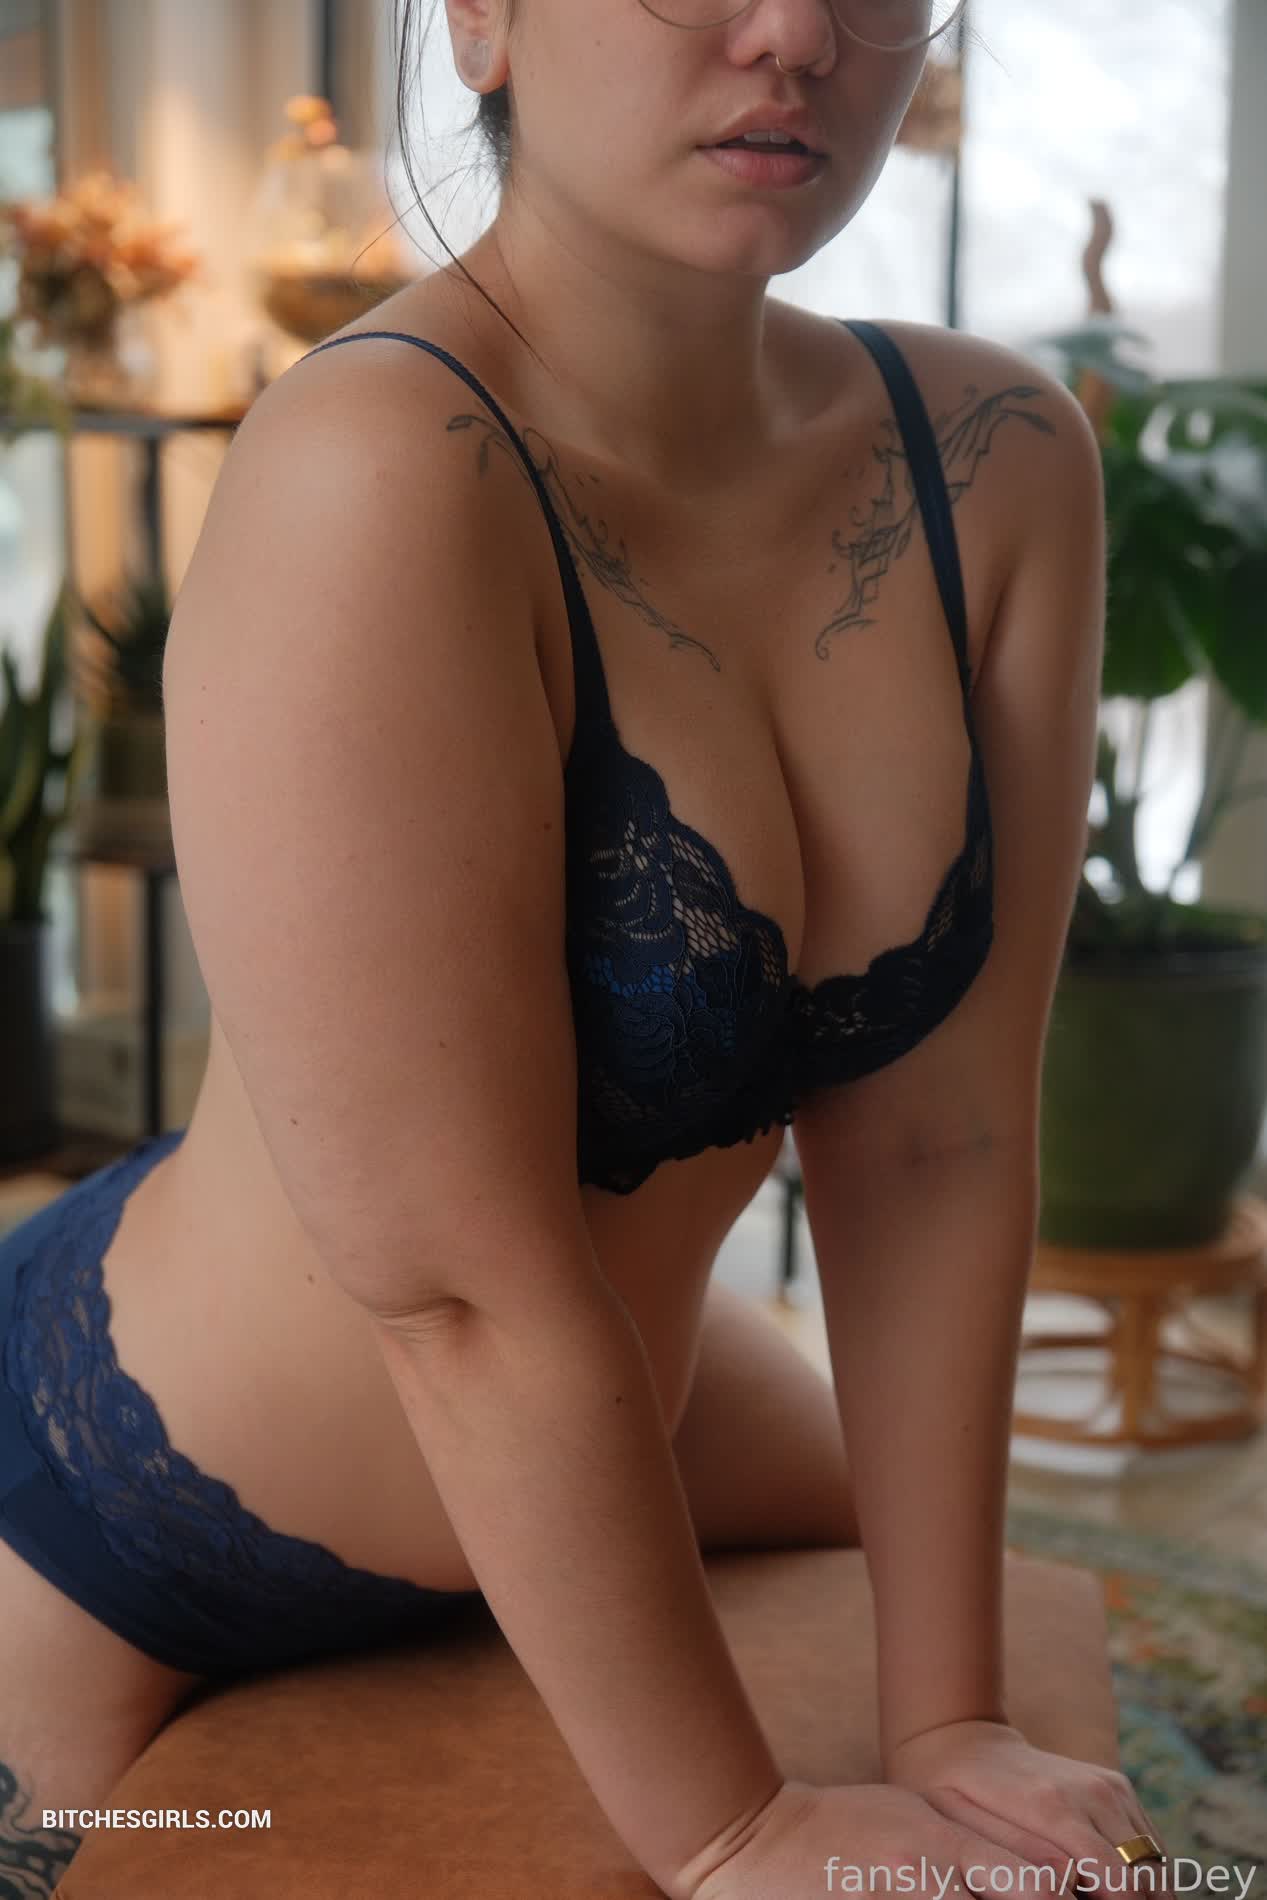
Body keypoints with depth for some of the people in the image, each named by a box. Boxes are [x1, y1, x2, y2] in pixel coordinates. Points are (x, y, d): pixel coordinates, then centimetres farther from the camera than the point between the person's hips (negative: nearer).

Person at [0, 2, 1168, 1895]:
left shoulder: (1001, 465, -13)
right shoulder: (378, 479, -33)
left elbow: (937, 1145, -13)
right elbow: (464, 1286, -29)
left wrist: (948, 1721, -10)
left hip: (619, 1396, 7)